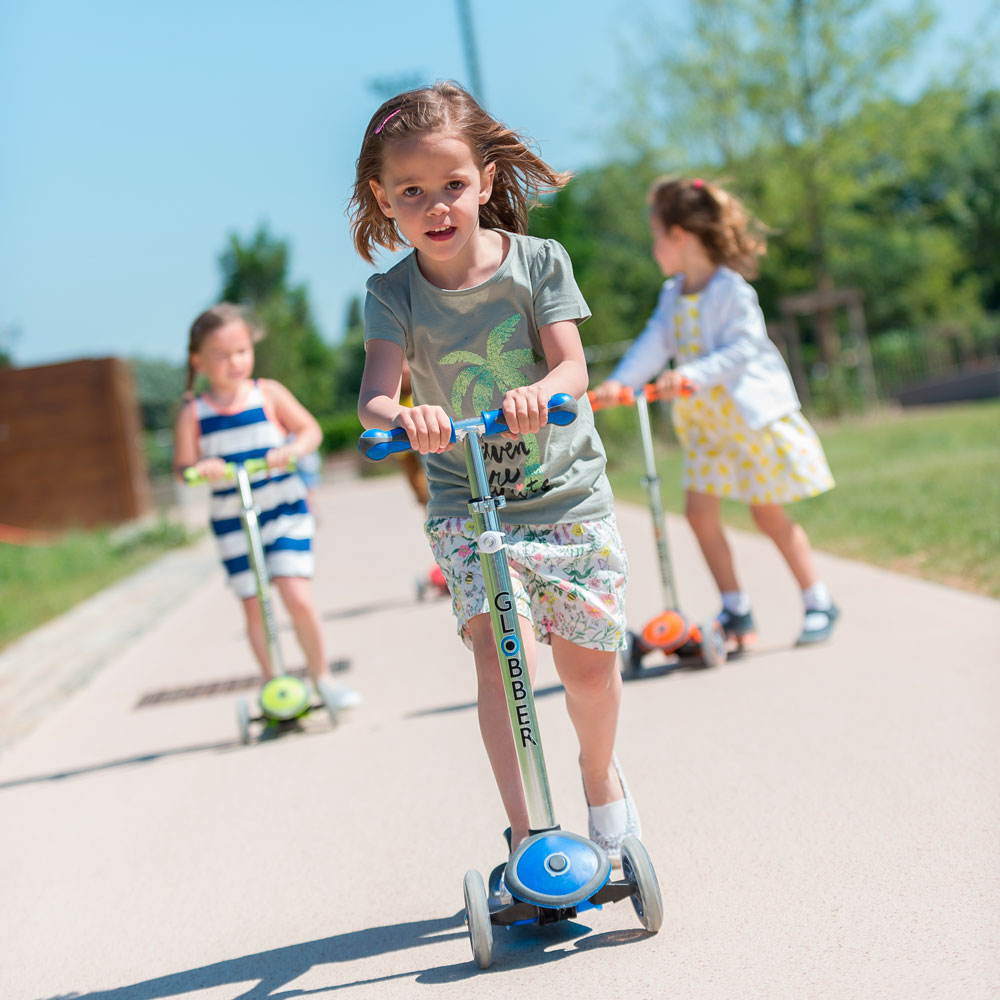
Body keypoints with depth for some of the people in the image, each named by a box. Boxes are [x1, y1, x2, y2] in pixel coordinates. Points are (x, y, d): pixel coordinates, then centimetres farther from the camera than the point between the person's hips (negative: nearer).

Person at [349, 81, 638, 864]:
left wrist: (539, 394, -41)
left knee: (588, 663, 3)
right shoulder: (393, 293, -7)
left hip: (566, 489, 0)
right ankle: (526, 830, -12)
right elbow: (374, 393, -21)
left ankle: (600, 771, 35)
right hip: (464, 502, 0)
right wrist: (397, 415, -46)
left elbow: (571, 367, -17)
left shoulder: (538, 261, -7)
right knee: (499, 646, -19)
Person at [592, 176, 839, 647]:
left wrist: (691, 375, -36)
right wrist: (620, 381, -22)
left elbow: (742, 350, -24)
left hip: (751, 413, -7)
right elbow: (655, 343, -6)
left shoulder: (732, 290, -17)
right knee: (699, 508, -1)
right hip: (705, 420, 7)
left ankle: (819, 603, 16)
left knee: (768, 512, 0)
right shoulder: (673, 294, 4)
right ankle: (735, 609, 11)